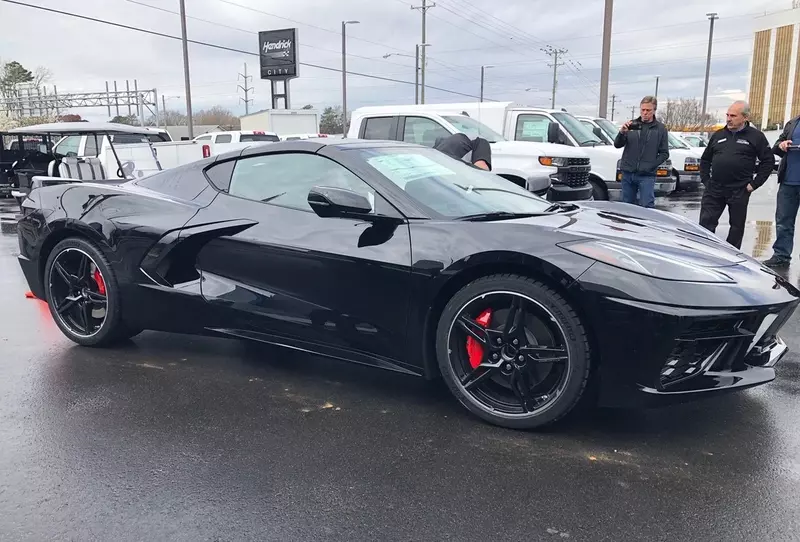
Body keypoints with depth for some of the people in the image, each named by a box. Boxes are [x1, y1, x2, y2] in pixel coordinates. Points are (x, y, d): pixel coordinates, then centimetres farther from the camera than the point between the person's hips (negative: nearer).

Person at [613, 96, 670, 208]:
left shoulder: (660, 129, 4)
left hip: (647, 175, -2)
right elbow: (617, 145, 3)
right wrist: (622, 133, -17)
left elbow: (664, 153, 4)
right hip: (628, 173, 3)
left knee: (647, 206, -9)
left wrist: (651, 166, -8)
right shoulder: (632, 124, 8)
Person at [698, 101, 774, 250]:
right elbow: (705, 159, 19)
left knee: (737, 226, 8)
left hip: (739, 192, -2)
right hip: (714, 190, 3)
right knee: (706, 223, -1)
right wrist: (705, 180, 8)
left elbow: (769, 161, 2)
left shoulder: (756, 136, 1)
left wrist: (754, 184, -5)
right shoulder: (719, 135, 11)